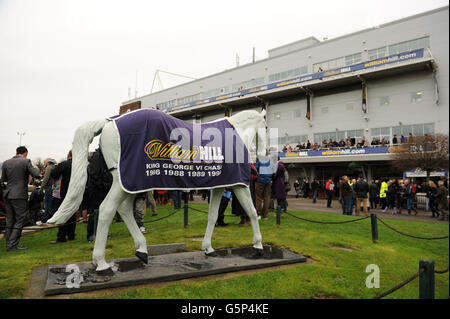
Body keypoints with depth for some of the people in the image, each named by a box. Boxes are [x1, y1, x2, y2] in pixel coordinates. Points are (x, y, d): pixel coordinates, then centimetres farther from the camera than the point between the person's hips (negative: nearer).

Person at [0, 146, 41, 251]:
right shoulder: (26, 161, -8)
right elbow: (37, 175, -14)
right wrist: (36, 168, 6)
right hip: (19, 196, -6)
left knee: (10, 221, 13)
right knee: (20, 220, 1)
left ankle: (9, 244, 19)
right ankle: (12, 245, -2)